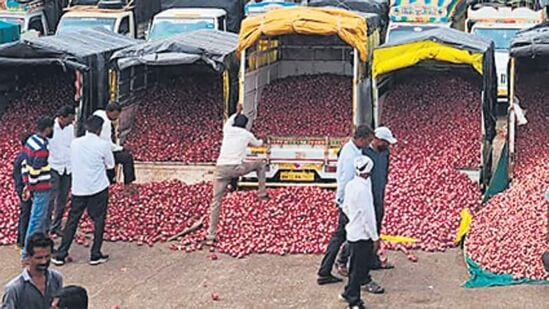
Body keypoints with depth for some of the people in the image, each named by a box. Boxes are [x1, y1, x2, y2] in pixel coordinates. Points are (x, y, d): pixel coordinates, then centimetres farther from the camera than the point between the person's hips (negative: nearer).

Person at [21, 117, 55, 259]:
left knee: (41, 217, 22)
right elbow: (35, 171, -23)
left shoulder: (31, 140, 6)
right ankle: (28, 252, 3)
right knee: (37, 219, -2)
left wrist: (27, 184, 13)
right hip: (42, 188, -10)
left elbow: (25, 164, 10)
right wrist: (30, 188, -13)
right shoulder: (42, 148, -23)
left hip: (35, 186, 10)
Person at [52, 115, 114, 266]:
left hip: (78, 188, 3)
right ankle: (95, 255, 11)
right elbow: (110, 164, 0)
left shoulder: (75, 143, 0)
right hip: (98, 188, -3)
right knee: (98, 220, 9)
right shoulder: (103, 145, -12)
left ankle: (61, 255, 11)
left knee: (72, 220, 10)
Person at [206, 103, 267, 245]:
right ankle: (262, 193, 30)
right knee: (260, 165, 26)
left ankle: (211, 236, -1)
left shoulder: (227, 130, 16)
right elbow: (257, 144, 36)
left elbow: (228, 122, 43)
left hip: (221, 168, 2)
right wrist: (261, 140, 61)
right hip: (237, 167, -2)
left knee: (215, 201, 4)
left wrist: (237, 113, 60)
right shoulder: (247, 134, 13)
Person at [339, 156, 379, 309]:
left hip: (353, 232, 8)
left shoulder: (350, 185, 1)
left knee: (355, 267, 22)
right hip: (362, 235, -8)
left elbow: (345, 207, 13)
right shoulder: (363, 189, -25)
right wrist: (375, 237, -13)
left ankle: (349, 293, 34)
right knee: (360, 269, 3)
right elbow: (367, 216, -21)